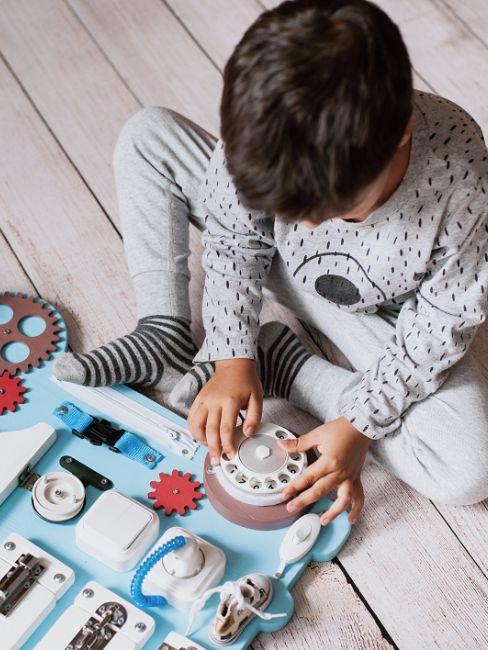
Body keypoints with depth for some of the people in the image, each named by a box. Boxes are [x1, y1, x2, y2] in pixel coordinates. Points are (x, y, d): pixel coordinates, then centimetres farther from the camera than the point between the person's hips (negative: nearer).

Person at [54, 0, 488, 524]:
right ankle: (165, 336, -4)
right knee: (145, 136, -9)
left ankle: (278, 358, -10)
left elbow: (441, 327, -24)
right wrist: (233, 357, -22)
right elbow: (234, 241, -14)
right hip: (282, 265, 2)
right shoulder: (260, 142, -33)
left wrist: (360, 425, -26)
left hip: (385, 313, -1)